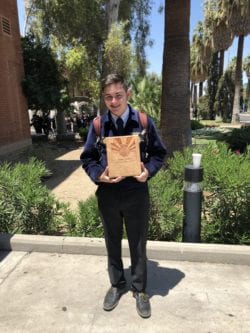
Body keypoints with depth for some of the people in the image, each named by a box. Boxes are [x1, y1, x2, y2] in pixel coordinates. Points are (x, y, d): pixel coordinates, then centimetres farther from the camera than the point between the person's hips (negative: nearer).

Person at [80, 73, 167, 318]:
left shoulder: (144, 122, -5)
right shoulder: (97, 124, -4)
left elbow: (159, 153, 3)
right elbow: (87, 157, 4)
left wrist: (149, 171, -16)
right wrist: (98, 175, -15)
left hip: (136, 194, -1)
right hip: (107, 195, 2)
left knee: (138, 245, 14)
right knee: (112, 244, 19)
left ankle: (140, 290, 37)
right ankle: (117, 285, 43)